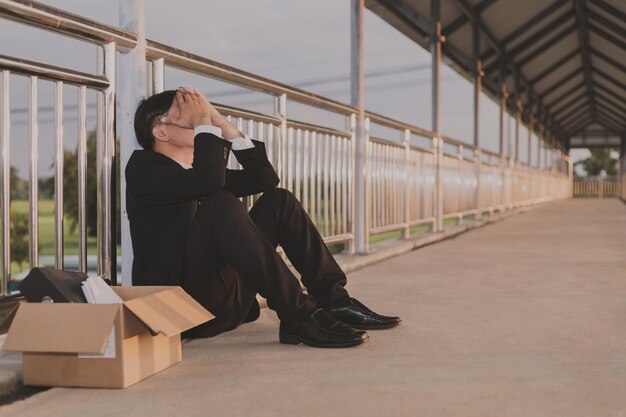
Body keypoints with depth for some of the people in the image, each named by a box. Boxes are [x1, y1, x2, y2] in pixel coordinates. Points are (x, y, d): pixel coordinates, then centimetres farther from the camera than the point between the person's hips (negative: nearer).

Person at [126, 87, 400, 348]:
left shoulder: (198, 169, 20)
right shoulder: (143, 166, -4)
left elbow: (265, 178, 10)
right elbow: (209, 181, -24)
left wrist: (220, 121, 5)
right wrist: (203, 122, -10)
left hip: (225, 304, 8)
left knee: (279, 201, 6)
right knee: (222, 206, -29)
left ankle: (334, 301, -3)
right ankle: (298, 316, -27)